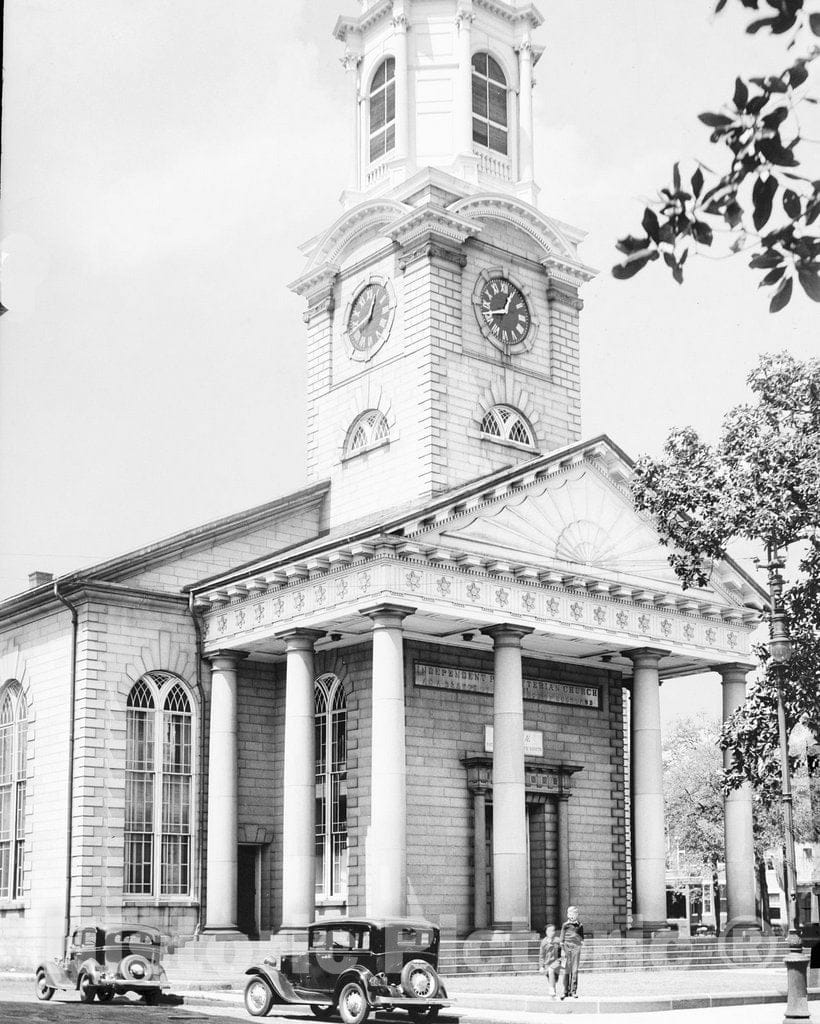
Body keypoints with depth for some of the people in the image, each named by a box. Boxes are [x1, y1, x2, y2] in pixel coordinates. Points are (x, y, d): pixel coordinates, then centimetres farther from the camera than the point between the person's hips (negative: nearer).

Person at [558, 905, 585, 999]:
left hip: (576, 947, 0)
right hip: (567, 947, 0)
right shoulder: (565, 925, 6)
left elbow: (582, 938, 12)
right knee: (566, 970, 1)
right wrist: (562, 950, 2)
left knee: (575, 970, -3)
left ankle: (574, 991, 0)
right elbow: (561, 939, 7)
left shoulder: (580, 925, 8)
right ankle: (566, 991, 7)